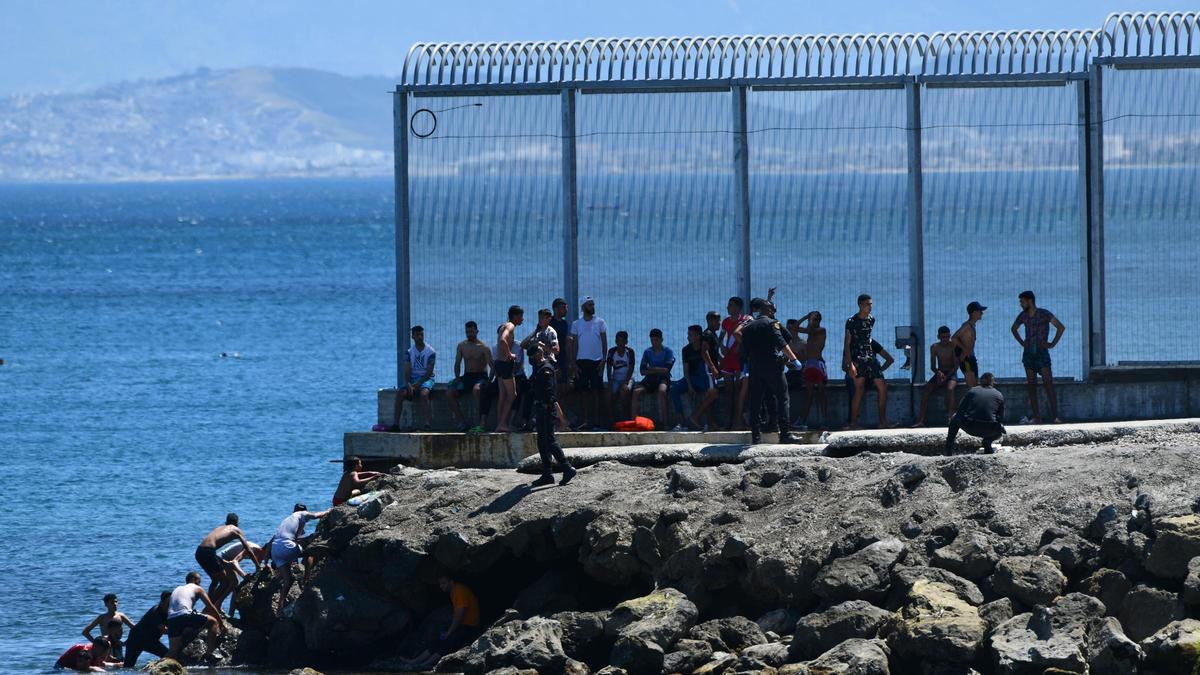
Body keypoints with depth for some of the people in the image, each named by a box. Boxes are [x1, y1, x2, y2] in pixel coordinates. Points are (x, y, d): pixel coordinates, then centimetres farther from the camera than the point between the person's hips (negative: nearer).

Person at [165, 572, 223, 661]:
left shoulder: (177, 589, 33)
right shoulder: (197, 589, 18)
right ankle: (209, 654, 1)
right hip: (185, 615, -5)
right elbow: (211, 607, 15)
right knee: (213, 622, 11)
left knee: (173, 650, 12)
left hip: (171, 620, 5)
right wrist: (221, 623, 23)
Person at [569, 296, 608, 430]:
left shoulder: (600, 322, 5)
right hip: (581, 361, 2)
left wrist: (603, 360, -6)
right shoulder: (576, 324, 9)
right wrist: (573, 363, 0)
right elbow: (574, 344, 8)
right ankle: (586, 420, 4)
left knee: (596, 391, -4)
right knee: (584, 391, 0)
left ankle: (596, 420, -2)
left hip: (596, 361, -2)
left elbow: (604, 342, 4)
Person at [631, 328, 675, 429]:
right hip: (650, 379, 4)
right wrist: (658, 370, -6)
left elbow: (667, 370, -10)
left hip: (663, 379, -4)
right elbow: (643, 371, 5)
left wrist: (651, 369, -6)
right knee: (636, 391, -24)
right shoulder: (647, 352, 10)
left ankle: (663, 420, -36)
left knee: (662, 390, -38)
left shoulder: (667, 352, 1)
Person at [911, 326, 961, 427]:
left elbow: (956, 365, -9)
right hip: (940, 374, 3)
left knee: (949, 389, -36)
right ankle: (920, 420, -26)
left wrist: (946, 376, -21)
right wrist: (938, 373, -20)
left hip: (951, 374, -3)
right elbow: (932, 366, 3)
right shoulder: (934, 347, 4)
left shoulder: (953, 345, -6)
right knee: (926, 390, -21)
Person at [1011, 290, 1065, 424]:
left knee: (1048, 385, -13)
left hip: (1042, 352, -5)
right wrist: (1021, 343, 14)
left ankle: (1055, 417, -18)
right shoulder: (1023, 316, 9)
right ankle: (1036, 417, 2)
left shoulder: (1044, 314, -7)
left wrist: (1052, 344, -11)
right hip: (1028, 354, 5)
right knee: (1031, 386, 1)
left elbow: (1060, 327, -10)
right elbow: (1014, 329, 27)